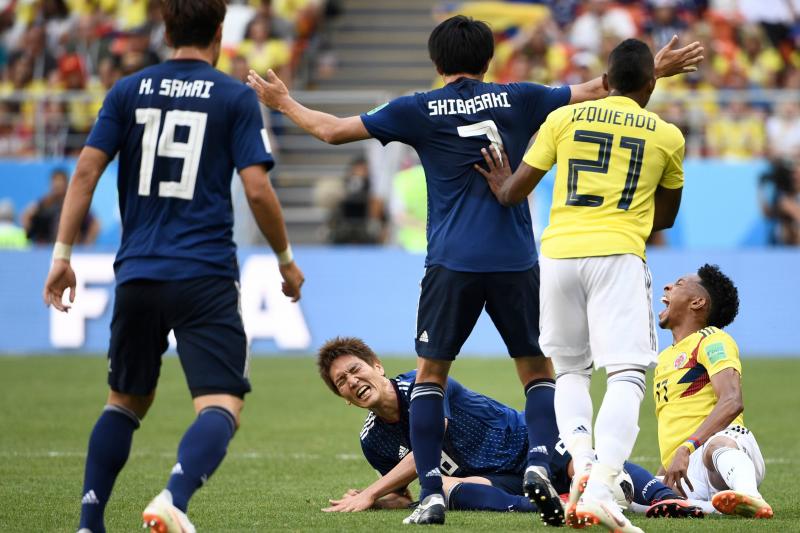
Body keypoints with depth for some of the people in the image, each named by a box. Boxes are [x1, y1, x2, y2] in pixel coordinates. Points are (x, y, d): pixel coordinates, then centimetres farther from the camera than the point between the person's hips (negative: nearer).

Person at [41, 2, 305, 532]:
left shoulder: (128, 91, 9)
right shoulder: (236, 98, 0)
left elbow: (86, 171, 2)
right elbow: (258, 190, -5)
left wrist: (62, 254, 5)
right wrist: (287, 260, 8)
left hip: (137, 274, 4)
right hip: (206, 279, -4)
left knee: (126, 402, 21)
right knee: (221, 405, -8)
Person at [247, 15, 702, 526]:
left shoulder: (419, 110, 3)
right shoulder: (517, 99, 6)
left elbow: (333, 130, 5)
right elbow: (596, 91, 13)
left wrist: (283, 102, 21)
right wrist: (657, 68, 26)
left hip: (452, 263, -1)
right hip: (515, 260, 1)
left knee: (430, 373, 10)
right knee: (538, 370, 13)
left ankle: (431, 494, 0)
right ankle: (540, 463, -11)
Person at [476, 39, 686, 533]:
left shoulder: (564, 118, 11)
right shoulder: (667, 135, 10)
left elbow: (511, 193, 13)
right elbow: (665, 217, 24)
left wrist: (501, 187, 36)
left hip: (559, 251, 2)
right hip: (618, 255, -2)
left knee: (570, 370, 18)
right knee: (627, 376, -7)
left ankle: (582, 463, -6)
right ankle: (600, 488, -27)